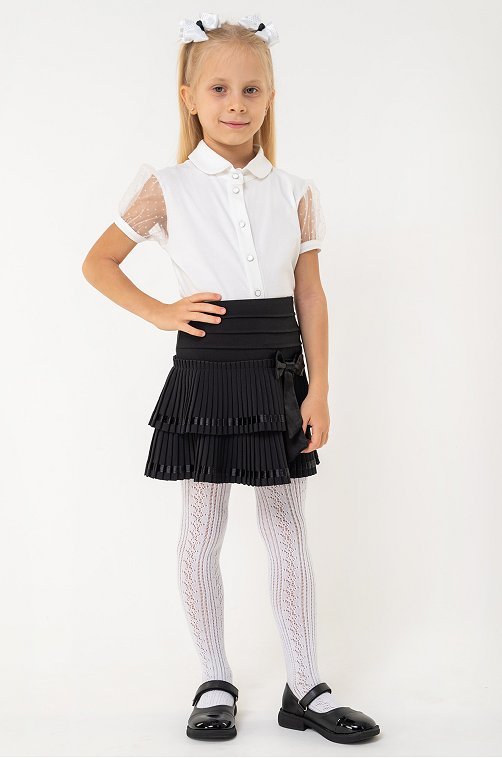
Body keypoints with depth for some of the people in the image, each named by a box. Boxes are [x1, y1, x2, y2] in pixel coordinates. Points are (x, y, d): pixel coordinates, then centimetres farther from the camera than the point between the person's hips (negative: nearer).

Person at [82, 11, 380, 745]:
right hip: (205, 372, -2)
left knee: (288, 528, 8)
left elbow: (311, 296, 5)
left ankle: (305, 686, 19)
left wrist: (318, 390, 0)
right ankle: (215, 682, 22)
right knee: (203, 526, 7)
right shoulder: (166, 189, 0)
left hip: (278, 374, 2)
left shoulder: (295, 193, 5)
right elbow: (98, 263, 7)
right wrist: (161, 313, -5)